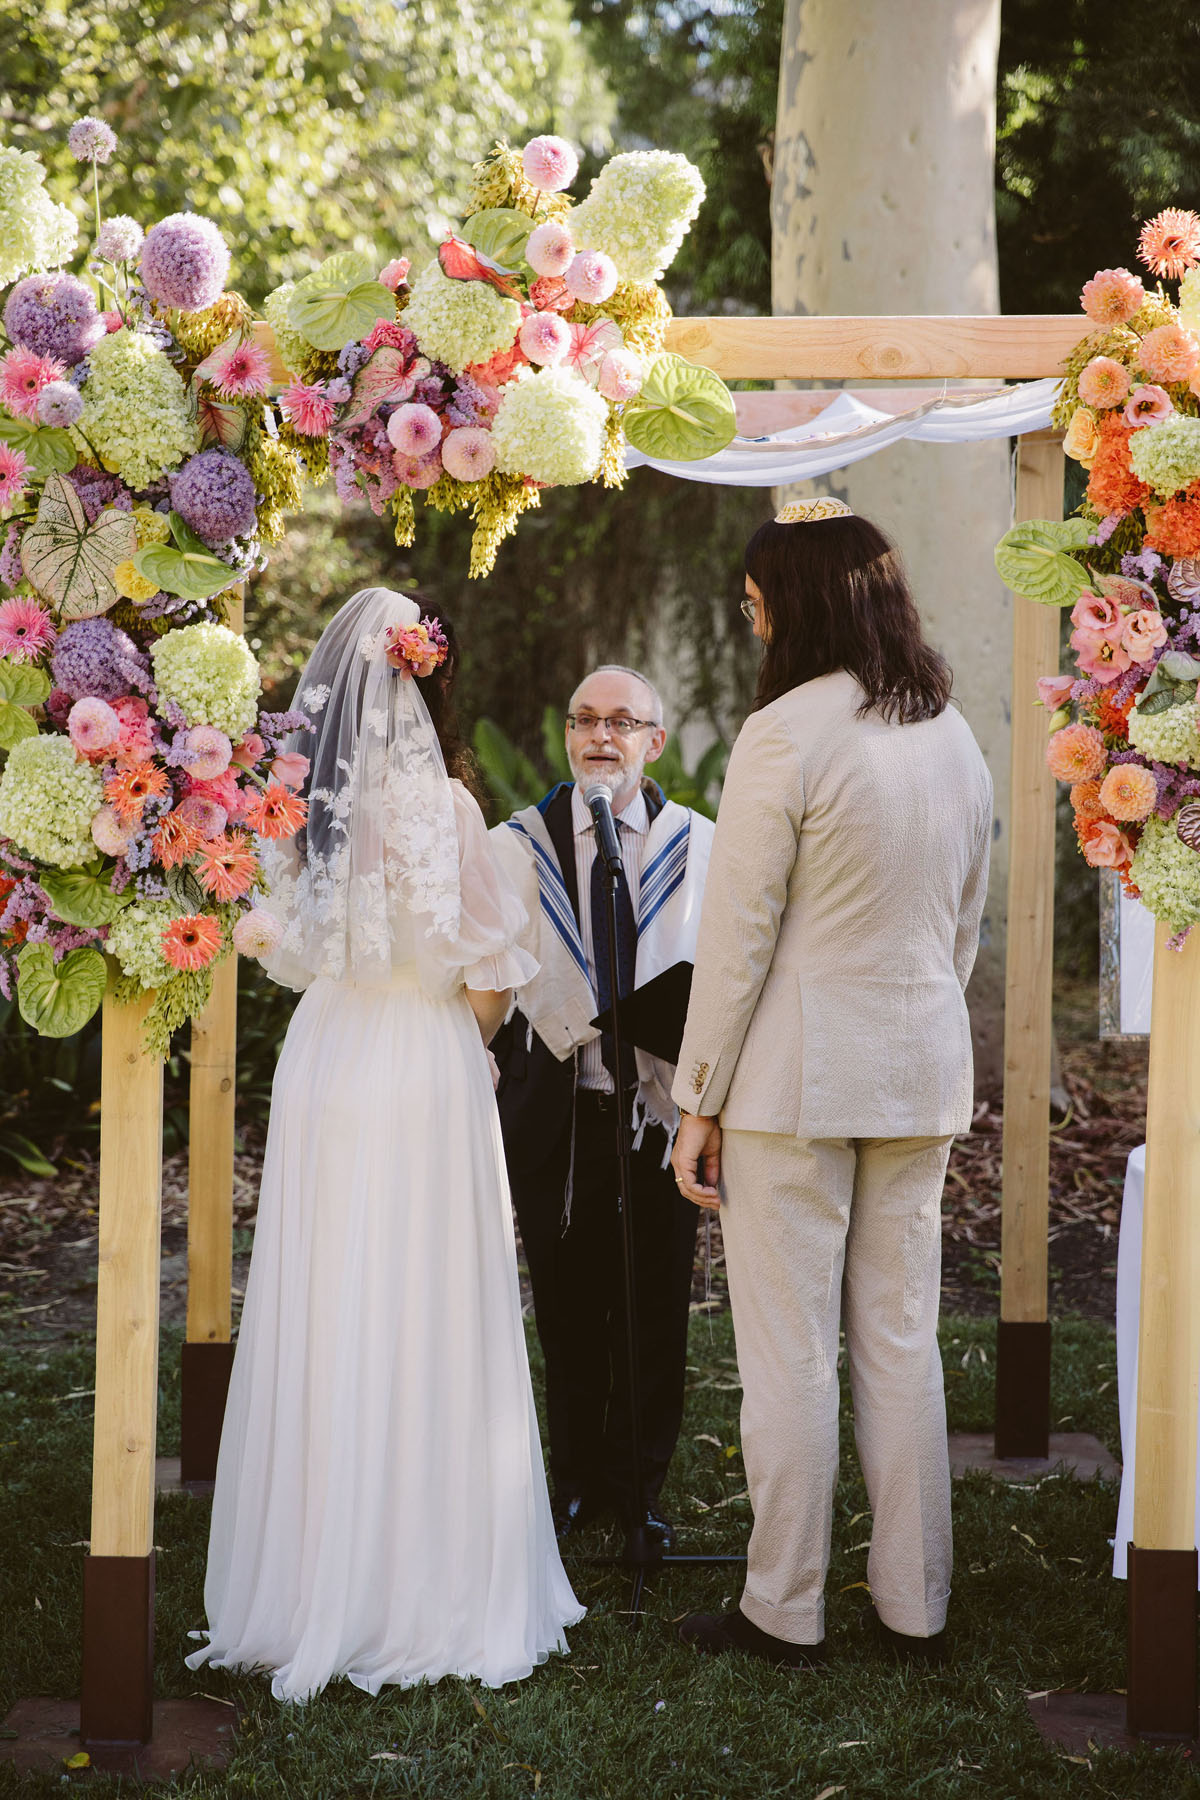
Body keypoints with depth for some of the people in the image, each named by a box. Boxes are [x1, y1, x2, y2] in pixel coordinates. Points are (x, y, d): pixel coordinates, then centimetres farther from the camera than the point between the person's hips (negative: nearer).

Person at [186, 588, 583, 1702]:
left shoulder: (299, 802, 0)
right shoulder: (444, 805, -11)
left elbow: (290, 952, 10)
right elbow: (486, 987, -7)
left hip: (321, 1060, 4)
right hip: (427, 1069, -4)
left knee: (322, 1322, 9)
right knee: (424, 1325, 2)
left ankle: (307, 1585, 16)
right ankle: (431, 1583, 9)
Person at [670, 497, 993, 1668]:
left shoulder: (785, 736, -15)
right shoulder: (955, 738, 8)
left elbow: (736, 941, -13)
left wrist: (700, 1105, -7)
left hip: (798, 1075, -7)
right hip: (923, 1071, 7)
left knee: (788, 1352, 2)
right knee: (901, 1342, 13)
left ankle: (784, 1612, 10)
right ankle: (913, 1605, 19)